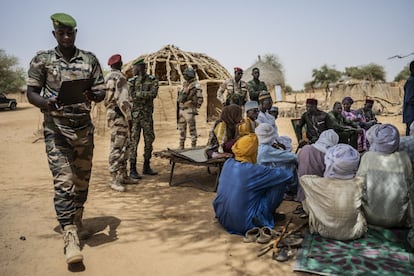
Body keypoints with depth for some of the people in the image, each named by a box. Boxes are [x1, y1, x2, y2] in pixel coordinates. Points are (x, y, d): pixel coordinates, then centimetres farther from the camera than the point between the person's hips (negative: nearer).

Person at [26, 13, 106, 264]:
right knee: (63, 181, -10)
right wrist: (46, 103, -20)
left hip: (84, 127, 3)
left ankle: (77, 221, 33)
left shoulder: (90, 59, 5)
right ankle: (70, 237, -6)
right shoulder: (42, 60, 2)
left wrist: (91, 96, -20)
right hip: (56, 128, -2)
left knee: (82, 179, 12)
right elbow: (31, 92, 2)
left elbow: (101, 92, 3)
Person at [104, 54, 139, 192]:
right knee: (117, 147, -7)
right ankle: (115, 180, -3)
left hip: (111, 113, 10)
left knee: (124, 146, 14)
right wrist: (129, 117, -17)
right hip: (119, 115, -10)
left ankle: (123, 176, 20)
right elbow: (123, 100, -20)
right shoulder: (119, 78, -13)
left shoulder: (108, 78, 16)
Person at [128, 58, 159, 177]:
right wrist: (146, 95, -13)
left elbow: (153, 94, -13)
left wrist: (138, 94, -14)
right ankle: (133, 169, 3)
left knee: (149, 140, 7)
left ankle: (146, 167, 20)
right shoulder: (131, 81, 5)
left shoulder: (153, 80, 4)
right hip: (135, 115, -2)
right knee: (134, 142, -3)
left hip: (147, 115, 2)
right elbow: (130, 97, -7)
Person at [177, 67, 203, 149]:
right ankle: (181, 147, 23)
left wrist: (196, 109, -12)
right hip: (181, 110, 8)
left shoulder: (196, 85, -9)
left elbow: (200, 98, -13)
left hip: (189, 110, -8)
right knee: (181, 129, 13)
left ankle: (193, 146, 3)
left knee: (192, 129, -4)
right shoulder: (184, 84, 16)